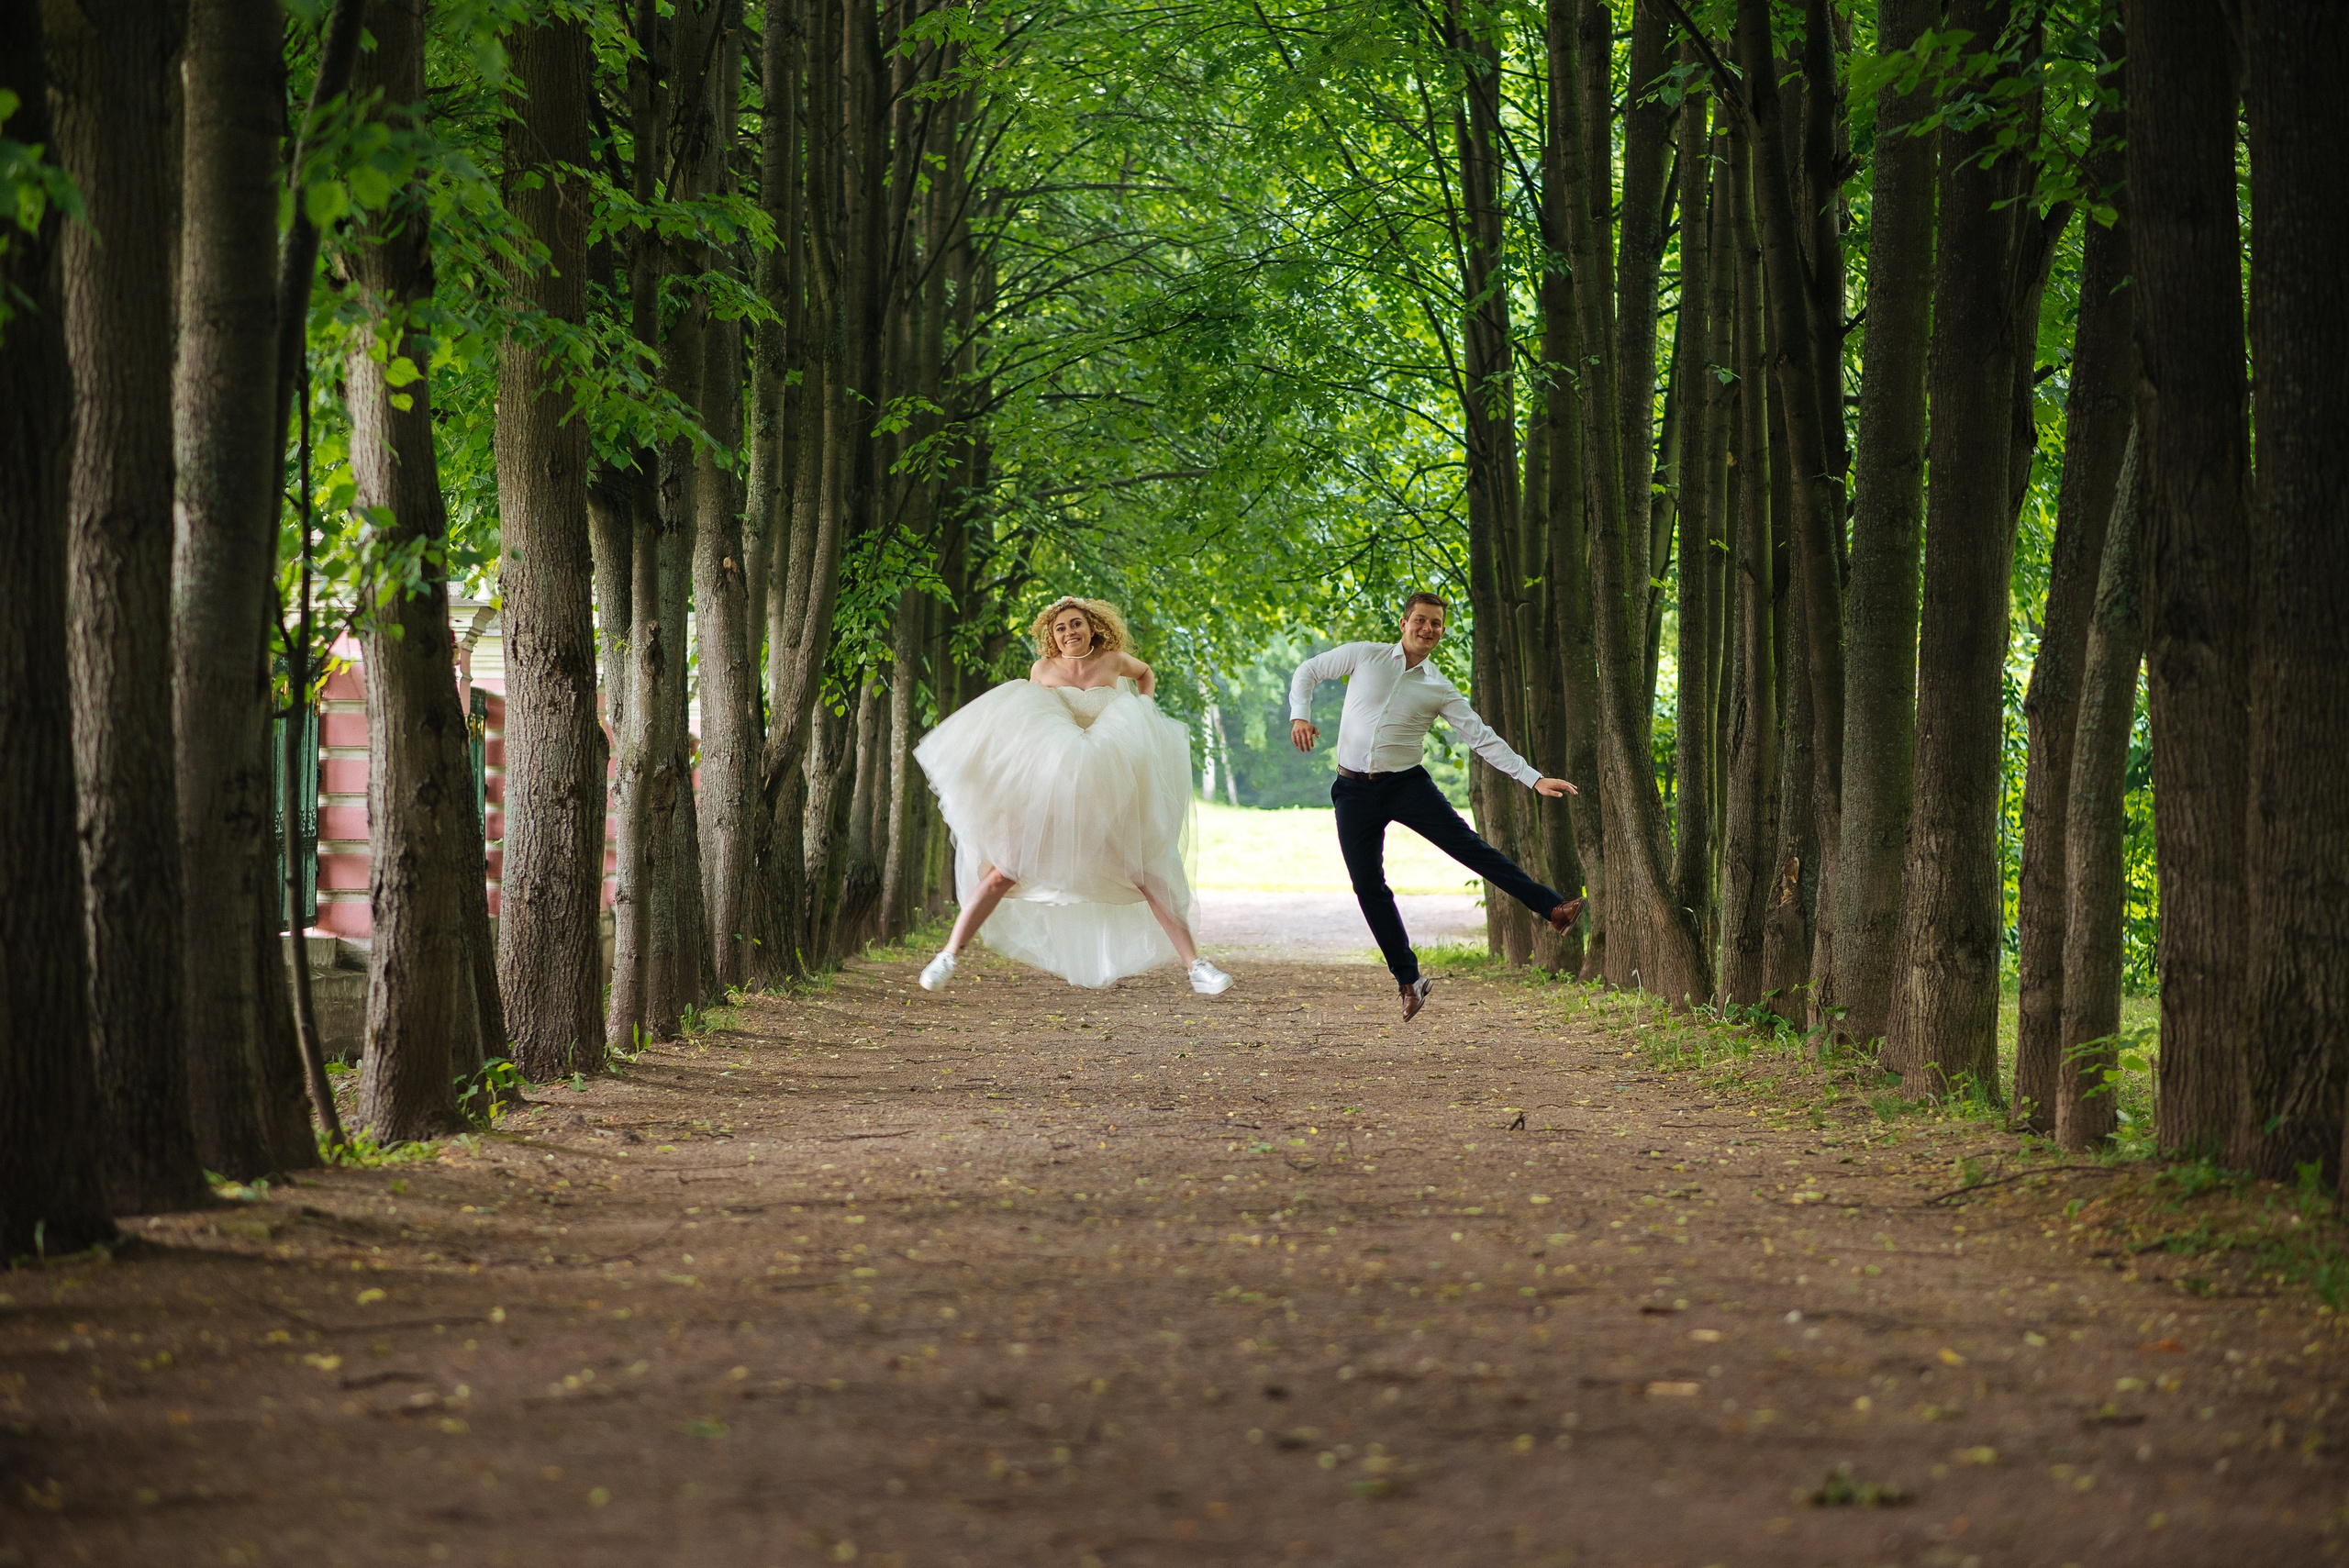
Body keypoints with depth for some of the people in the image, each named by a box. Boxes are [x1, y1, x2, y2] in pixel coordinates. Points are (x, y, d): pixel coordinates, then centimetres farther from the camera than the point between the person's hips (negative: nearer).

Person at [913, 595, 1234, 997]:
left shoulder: (1113, 661, 4)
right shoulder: (1043, 669, 3)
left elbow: (1145, 673, 27)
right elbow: (1027, 721, 20)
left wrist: (1147, 708, 12)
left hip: (1108, 796, 1)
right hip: (1048, 791, -1)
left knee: (1148, 874, -5)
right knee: (1004, 872, -7)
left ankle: (1194, 964, -2)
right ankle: (949, 956, 2)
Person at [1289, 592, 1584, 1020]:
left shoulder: (1440, 690, 2)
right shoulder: (1364, 656, 1)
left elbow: (1483, 739, 1)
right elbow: (1308, 671, 12)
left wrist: (1535, 779, -6)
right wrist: (1300, 716, -7)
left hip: (1406, 783, -1)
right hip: (1354, 790, 1)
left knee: (1467, 844, -17)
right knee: (1368, 887, -3)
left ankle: (1552, 907, -20)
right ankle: (1409, 980, 4)